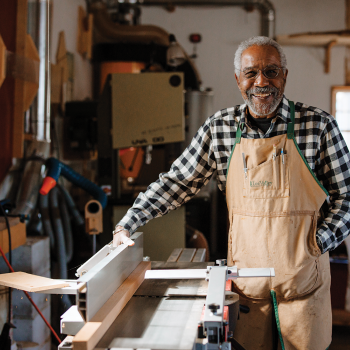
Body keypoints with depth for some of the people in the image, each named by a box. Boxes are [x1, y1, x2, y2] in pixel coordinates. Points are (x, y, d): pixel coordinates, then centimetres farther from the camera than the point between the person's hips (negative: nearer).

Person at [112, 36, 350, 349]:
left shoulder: (318, 125, -6)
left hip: (302, 277, -1)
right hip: (245, 274, 2)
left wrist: (319, 241, -12)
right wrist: (127, 225, -5)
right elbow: (176, 182, 2)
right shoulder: (219, 128, -1)